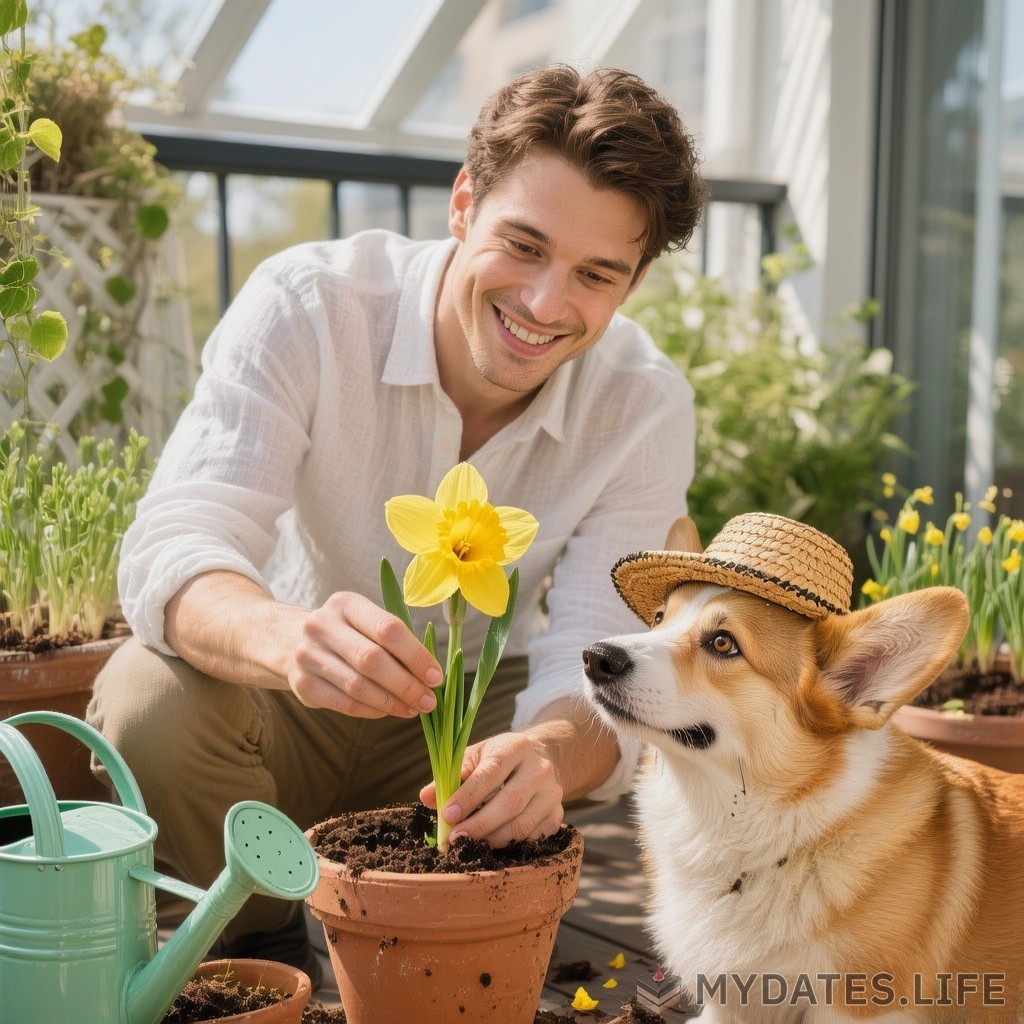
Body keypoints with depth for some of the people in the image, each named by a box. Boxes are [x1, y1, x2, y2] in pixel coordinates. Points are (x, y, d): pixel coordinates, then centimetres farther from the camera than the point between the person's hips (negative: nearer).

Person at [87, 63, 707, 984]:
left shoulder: (646, 407, -17)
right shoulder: (305, 307, -23)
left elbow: (595, 666, -23)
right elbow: (168, 552, -33)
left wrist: (552, 753, -49)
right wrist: (288, 638, -57)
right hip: (288, 712, -1)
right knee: (150, 697, -31)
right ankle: (258, 955, -1)